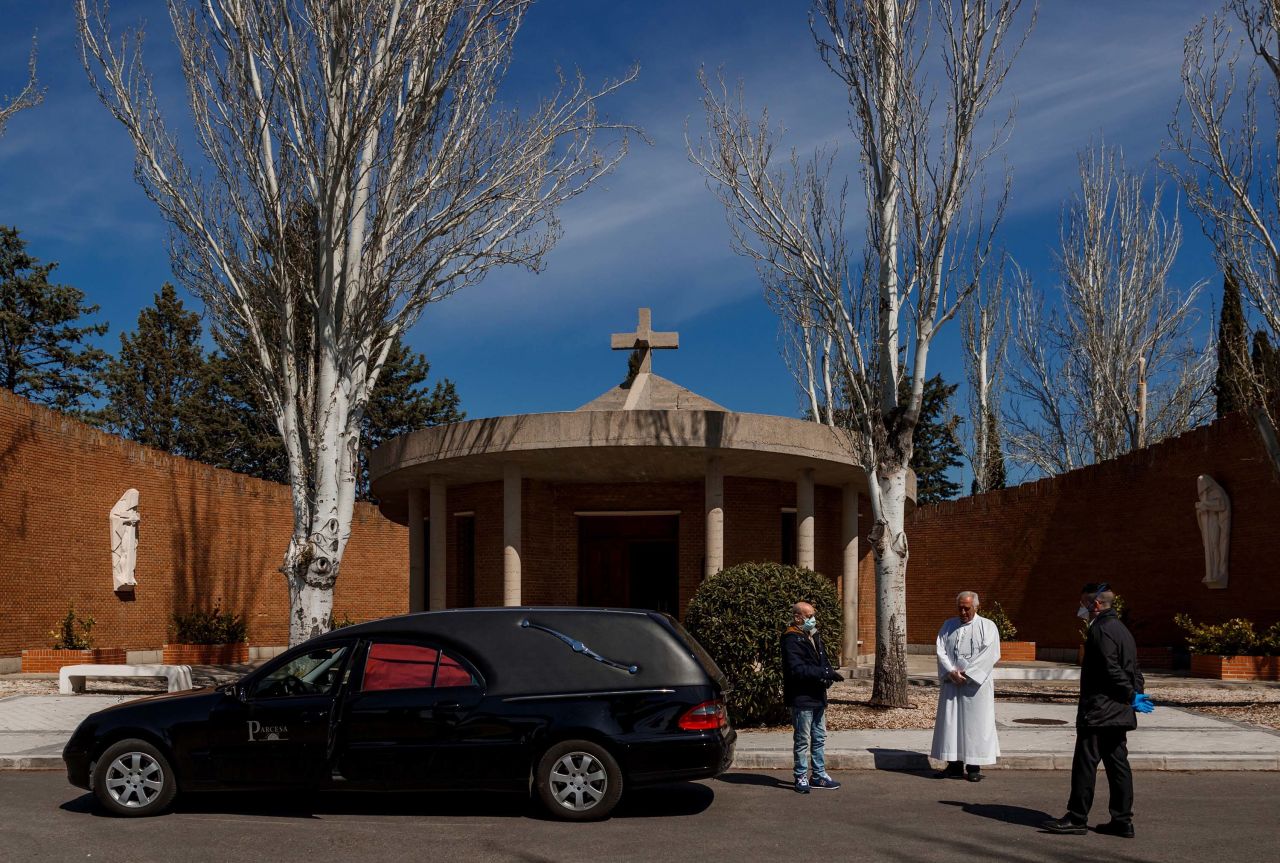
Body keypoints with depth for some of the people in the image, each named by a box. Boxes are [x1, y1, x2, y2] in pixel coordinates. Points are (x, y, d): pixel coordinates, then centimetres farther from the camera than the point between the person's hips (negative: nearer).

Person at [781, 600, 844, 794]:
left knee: (819, 739, 15)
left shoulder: (814, 637, 14)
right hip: (801, 698, -9)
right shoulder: (792, 640, -15)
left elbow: (823, 661, 19)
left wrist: (829, 673, -5)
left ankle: (819, 776, 25)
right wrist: (825, 673, -25)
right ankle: (801, 777, 9)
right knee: (802, 741, 0)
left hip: (818, 697, 9)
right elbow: (797, 669, -24)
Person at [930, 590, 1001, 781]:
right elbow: (941, 651, 4)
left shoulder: (988, 627, 2)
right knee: (950, 722, 3)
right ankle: (955, 765, 9)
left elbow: (989, 654, -10)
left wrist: (966, 673, -15)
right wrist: (951, 672, -13)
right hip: (951, 683, 4)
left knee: (975, 724, -2)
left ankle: (974, 767, 4)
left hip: (976, 684, -3)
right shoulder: (948, 626, 13)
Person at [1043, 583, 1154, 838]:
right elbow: (1134, 670, 18)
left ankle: (1077, 818, 0)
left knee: (1085, 764, -4)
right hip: (1118, 712, 10)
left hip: (1097, 711, -10)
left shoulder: (1100, 630, -15)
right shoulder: (1121, 628, 17)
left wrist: (1131, 696, -11)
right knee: (1118, 764, 9)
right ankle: (1123, 820, 11)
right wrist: (1135, 693, 6)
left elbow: (1112, 670, -20)